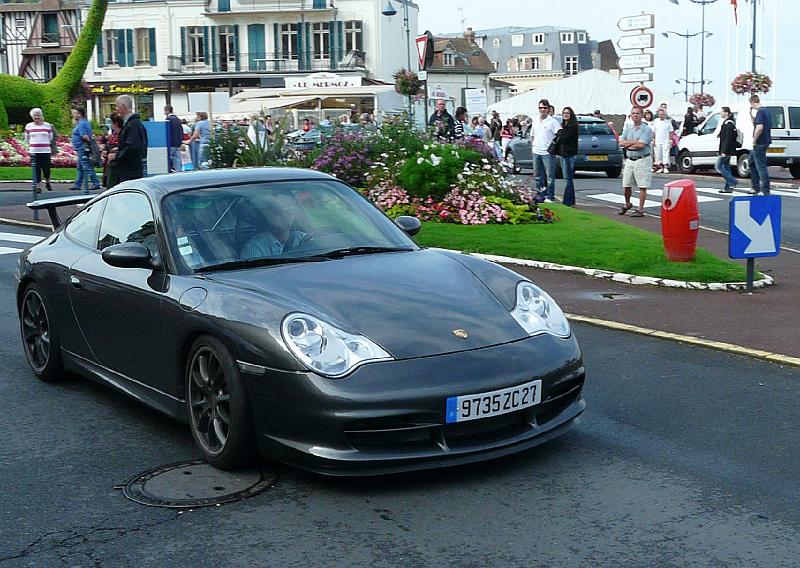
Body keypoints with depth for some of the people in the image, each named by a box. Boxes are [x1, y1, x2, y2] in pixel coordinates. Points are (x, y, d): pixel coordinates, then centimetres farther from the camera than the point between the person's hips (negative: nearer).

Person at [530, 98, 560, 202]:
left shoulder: (553, 121, -6)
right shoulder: (535, 120, 12)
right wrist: (532, 145, 13)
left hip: (548, 153, -6)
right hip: (536, 152, 6)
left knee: (550, 176, -5)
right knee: (538, 176, 13)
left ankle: (550, 196, -1)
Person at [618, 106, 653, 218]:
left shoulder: (646, 129, -6)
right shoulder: (628, 129, 15)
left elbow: (641, 145, -17)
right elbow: (621, 142, 2)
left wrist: (628, 144, -5)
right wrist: (634, 142, -10)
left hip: (642, 160, -6)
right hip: (629, 160, 6)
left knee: (642, 186, -4)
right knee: (626, 185, 10)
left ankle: (640, 210, 0)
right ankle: (627, 204, 32)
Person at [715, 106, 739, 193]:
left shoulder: (728, 124, -17)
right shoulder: (726, 122, 16)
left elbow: (728, 139, -22)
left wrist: (724, 151, -24)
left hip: (726, 151, -11)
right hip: (727, 151, 11)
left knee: (718, 166, -8)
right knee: (726, 167, 12)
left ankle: (732, 181, -8)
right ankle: (728, 187, 14)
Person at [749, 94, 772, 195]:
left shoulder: (760, 112, -16)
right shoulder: (765, 111, 15)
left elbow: (759, 127, -27)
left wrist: (754, 140, -18)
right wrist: (751, 114, 17)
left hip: (760, 143, -11)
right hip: (765, 142, 11)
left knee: (761, 166, -8)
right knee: (752, 163, 21)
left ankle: (765, 191, -7)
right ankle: (756, 187, 24)